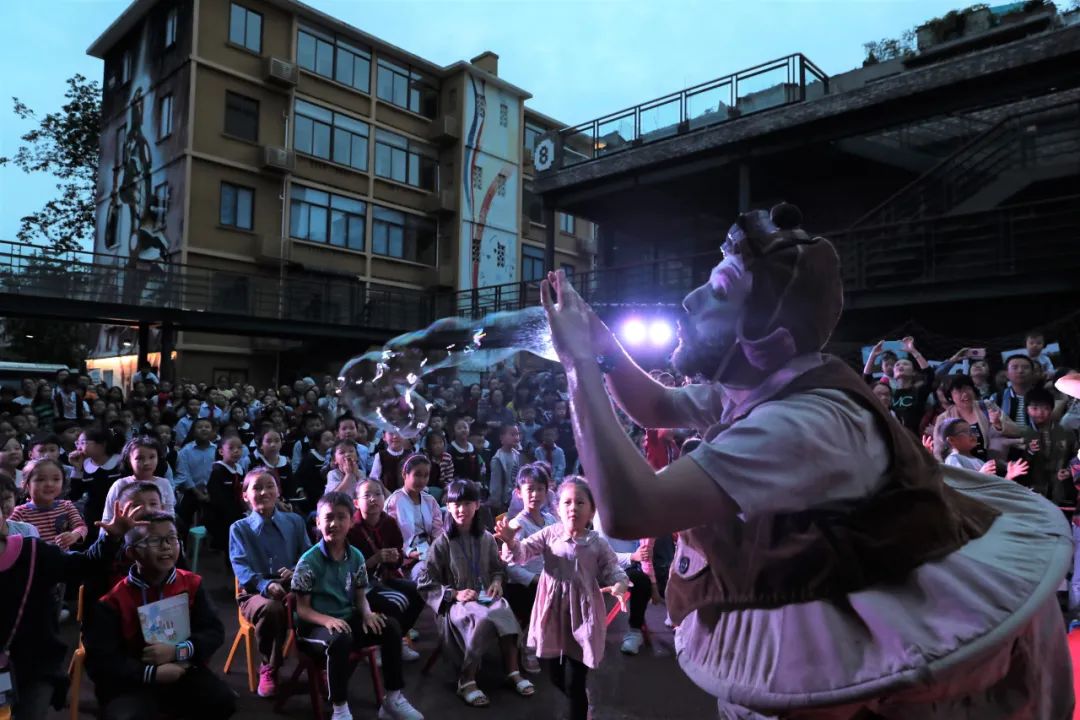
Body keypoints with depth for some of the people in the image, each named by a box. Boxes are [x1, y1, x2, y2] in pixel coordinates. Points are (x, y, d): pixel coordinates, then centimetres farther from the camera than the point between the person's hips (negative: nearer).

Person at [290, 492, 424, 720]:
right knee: (340, 639, -38)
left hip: (348, 620, 6)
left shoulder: (356, 557, 3)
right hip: (315, 625, -5)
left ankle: (393, 699, -5)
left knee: (391, 627, -15)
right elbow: (302, 609, -11)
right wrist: (327, 620, -30)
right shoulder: (309, 562, -13)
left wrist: (367, 614, -11)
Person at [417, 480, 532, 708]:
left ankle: (513, 672, -20)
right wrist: (455, 594, -16)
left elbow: (498, 568, 20)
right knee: (483, 617, -36)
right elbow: (425, 584, -4)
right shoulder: (442, 543, -4)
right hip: (456, 603, -3)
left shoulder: (486, 539, 6)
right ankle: (467, 680, -21)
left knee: (505, 611, -32)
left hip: (485, 597, 3)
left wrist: (496, 581, -3)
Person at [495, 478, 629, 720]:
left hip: (581, 615, -2)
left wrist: (619, 586, -26)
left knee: (574, 683, 2)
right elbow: (523, 553, -9)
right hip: (553, 613, 3)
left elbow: (613, 570, -3)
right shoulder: (549, 534, -3)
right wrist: (511, 541, -30)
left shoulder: (598, 543, -6)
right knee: (557, 678, 18)